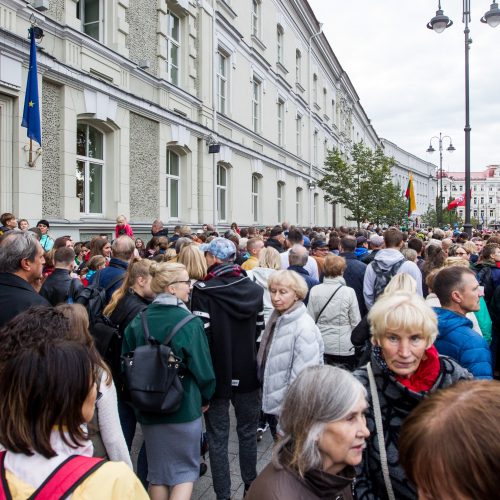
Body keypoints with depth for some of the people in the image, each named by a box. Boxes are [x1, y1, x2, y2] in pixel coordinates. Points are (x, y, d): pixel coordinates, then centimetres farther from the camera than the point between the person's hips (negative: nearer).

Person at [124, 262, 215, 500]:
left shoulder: (138, 321, -4)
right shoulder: (189, 323, -18)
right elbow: (202, 369, -14)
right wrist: (205, 398, 5)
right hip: (184, 407, -4)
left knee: (158, 472, 19)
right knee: (185, 470, 13)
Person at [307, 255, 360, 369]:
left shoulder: (314, 291, -7)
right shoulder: (348, 292, -12)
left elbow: (311, 319, -1)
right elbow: (356, 322, -7)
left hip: (321, 346, 3)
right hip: (344, 347, -2)